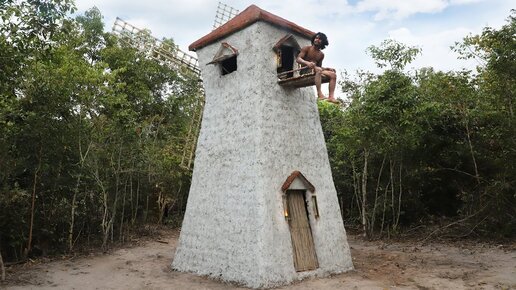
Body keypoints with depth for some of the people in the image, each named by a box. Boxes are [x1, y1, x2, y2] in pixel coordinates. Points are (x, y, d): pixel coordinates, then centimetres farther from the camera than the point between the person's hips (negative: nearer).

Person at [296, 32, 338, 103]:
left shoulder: (321, 54, 18)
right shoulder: (307, 48, 3)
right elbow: (298, 59, -8)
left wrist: (327, 68, 0)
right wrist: (307, 63, -28)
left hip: (316, 70, 6)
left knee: (333, 74, -13)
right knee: (318, 69, -37)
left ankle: (331, 96, -27)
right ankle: (320, 94, -46)